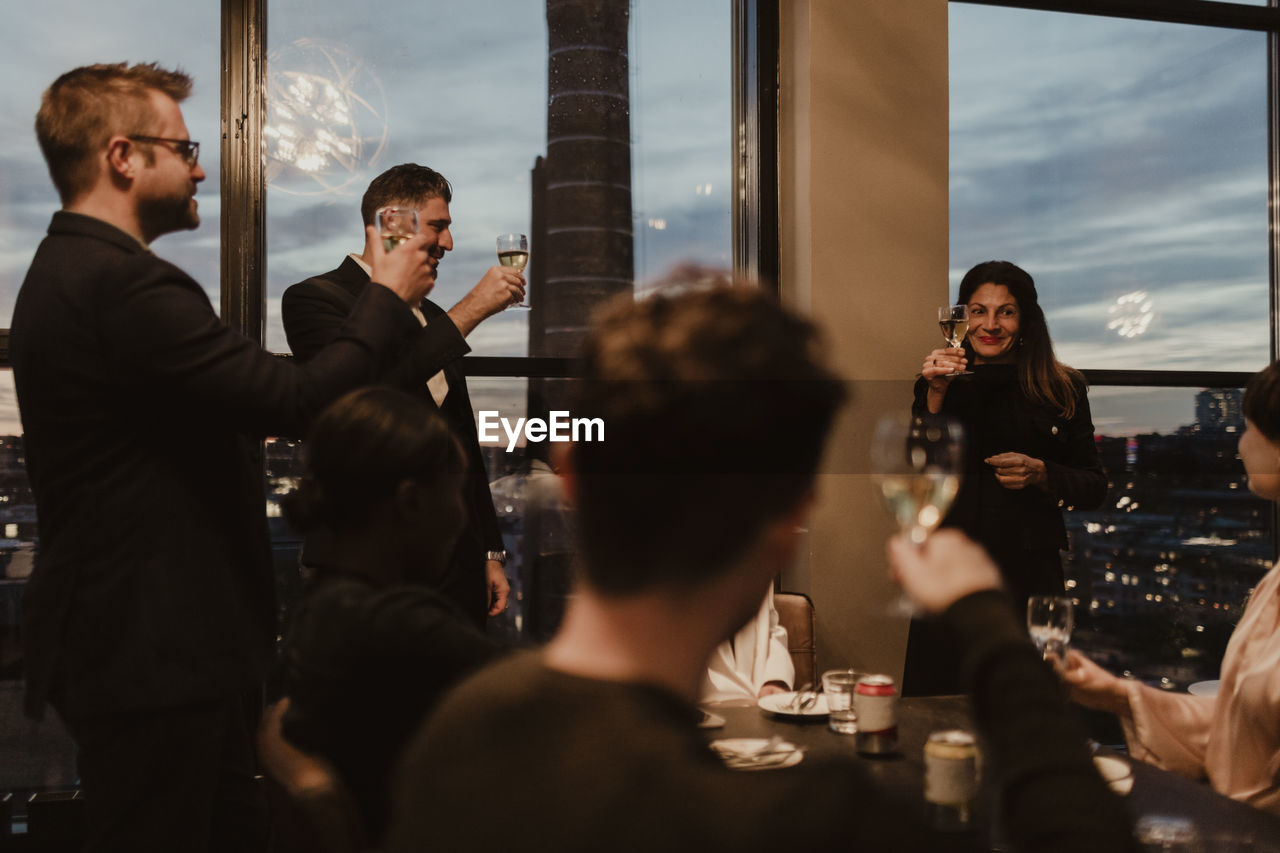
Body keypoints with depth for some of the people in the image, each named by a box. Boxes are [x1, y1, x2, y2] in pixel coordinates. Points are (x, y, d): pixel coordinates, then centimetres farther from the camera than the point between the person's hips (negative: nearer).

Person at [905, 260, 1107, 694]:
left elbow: (1094, 488, 8)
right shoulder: (939, 385, 4)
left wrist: (1040, 474, -10)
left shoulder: (1063, 390, 5)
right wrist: (935, 394, -18)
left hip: (1030, 573, 0)